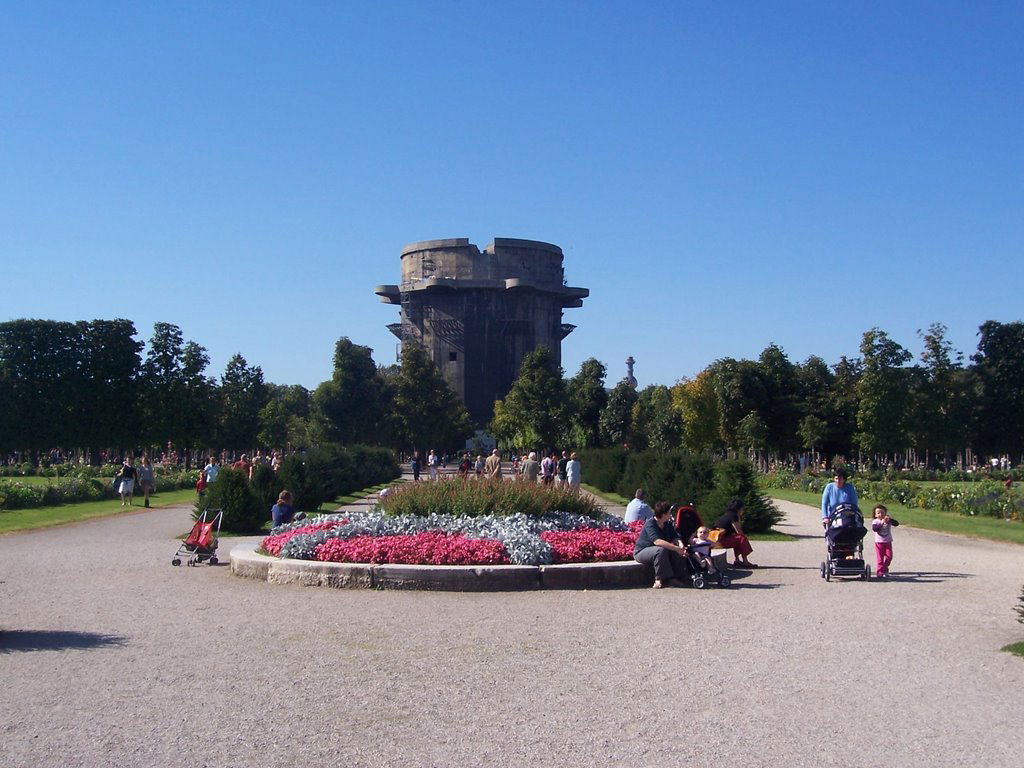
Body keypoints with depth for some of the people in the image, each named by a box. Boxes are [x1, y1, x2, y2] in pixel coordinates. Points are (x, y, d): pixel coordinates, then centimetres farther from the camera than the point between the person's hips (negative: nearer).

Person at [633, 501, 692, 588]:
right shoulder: (650, 524, -23)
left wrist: (680, 545, -30)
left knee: (677, 551, -14)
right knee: (661, 550, -36)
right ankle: (660, 580, -29)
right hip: (641, 552, -8)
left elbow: (675, 537, -5)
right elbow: (657, 541, -37)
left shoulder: (668, 524, 3)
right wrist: (676, 548, -41)